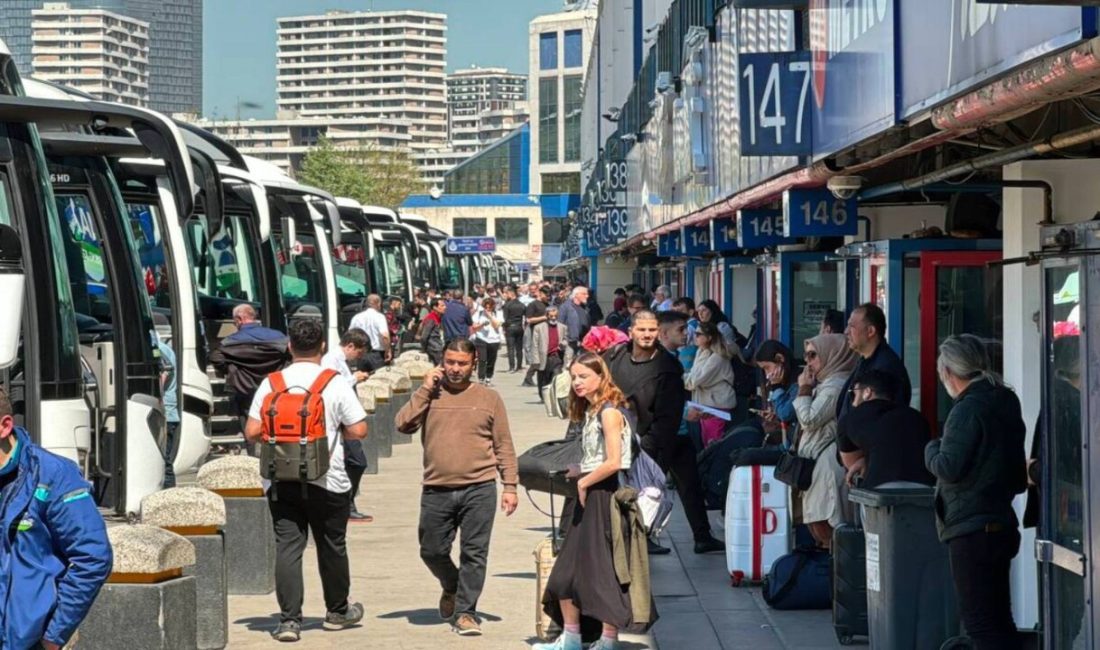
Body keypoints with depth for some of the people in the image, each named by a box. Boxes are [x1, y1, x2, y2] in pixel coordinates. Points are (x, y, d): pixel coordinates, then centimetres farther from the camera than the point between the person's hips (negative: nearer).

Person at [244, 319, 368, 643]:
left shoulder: (271, 384, -1)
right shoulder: (335, 385, -7)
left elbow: (252, 433, -2)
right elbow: (358, 431, -6)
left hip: (281, 480, 1)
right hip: (327, 481, -1)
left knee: (287, 546, 2)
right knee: (332, 546, 14)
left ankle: (289, 619, -6)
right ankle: (337, 611, 30)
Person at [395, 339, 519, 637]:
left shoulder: (489, 398, 6)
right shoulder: (430, 395, 8)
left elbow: (503, 446, 7)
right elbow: (403, 424, -6)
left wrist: (510, 486, 1)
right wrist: (425, 389, -7)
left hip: (479, 489, -1)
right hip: (436, 489, 1)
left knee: (474, 553, -1)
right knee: (432, 551, 8)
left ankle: (465, 611, 9)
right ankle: (452, 587, 36)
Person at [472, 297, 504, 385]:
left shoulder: (498, 314, 5)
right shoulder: (479, 313, 6)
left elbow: (497, 325, -7)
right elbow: (474, 327, 4)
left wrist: (490, 316, -12)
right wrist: (482, 324, -14)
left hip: (494, 340, 1)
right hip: (481, 339, -1)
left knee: (491, 361, 6)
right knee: (482, 360, -12)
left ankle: (488, 378, 20)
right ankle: (481, 379, -11)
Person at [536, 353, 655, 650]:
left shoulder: (609, 411, -13)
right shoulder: (589, 411, 15)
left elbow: (613, 463, -20)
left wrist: (584, 481, -10)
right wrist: (580, 473, 6)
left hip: (605, 496, -9)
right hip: (588, 497, 9)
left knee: (604, 570, -4)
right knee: (566, 571, 10)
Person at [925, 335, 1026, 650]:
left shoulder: (968, 409, -16)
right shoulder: (1005, 403, 12)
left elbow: (948, 468, -18)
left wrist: (932, 449, 0)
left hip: (972, 531, -9)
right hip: (1000, 525, 9)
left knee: (980, 621, -7)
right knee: (998, 619, 14)